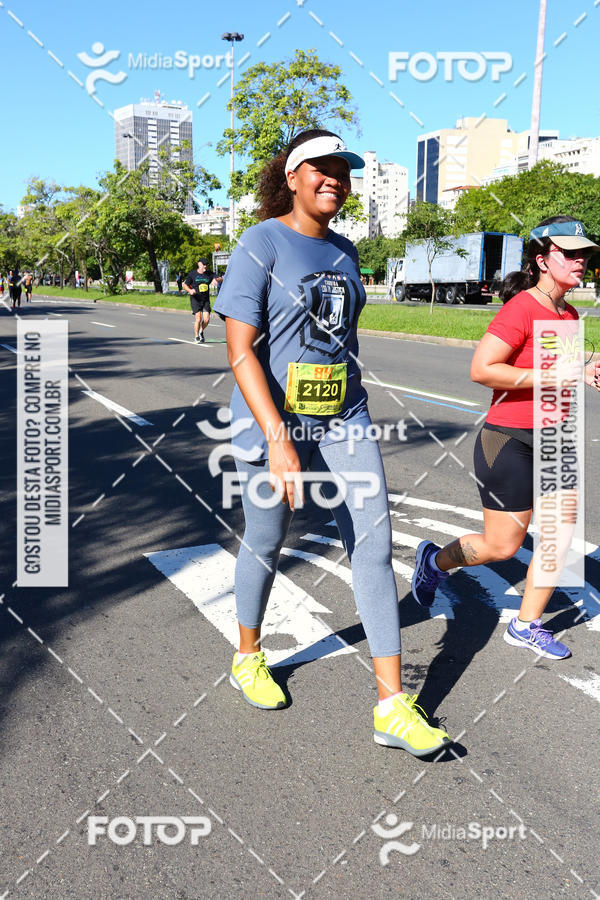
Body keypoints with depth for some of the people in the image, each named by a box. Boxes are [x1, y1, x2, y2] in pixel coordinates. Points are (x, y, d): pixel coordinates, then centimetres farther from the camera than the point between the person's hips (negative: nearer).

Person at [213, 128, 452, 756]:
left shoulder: (344, 253, 11)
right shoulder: (260, 244, -9)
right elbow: (240, 351, -18)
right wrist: (278, 439, -27)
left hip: (344, 419, 6)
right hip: (272, 420, -5)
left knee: (374, 546, -1)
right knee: (266, 544, 11)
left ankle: (392, 706, 7)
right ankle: (248, 658, 39)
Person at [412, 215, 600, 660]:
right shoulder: (522, 308, -17)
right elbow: (481, 369, -26)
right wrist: (551, 377, -24)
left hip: (552, 439, 8)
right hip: (509, 440, -8)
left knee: (562, 531, 4)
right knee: (500, 547, 1)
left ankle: (526, 625, 20)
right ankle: (435, 560, 30)